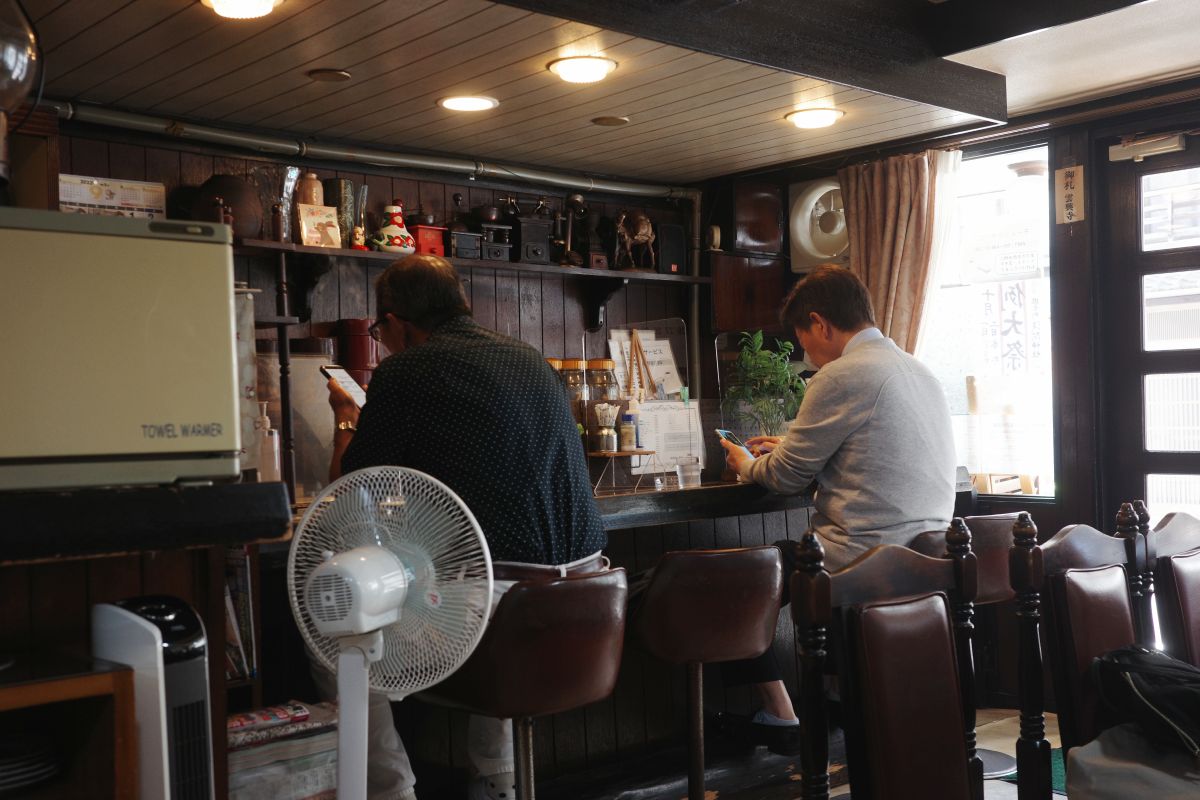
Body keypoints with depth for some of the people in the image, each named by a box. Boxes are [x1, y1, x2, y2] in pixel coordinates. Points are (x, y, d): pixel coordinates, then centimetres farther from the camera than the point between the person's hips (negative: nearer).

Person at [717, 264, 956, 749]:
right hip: (926, 557, 10)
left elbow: (788, 477, -7)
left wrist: (749, 466, 14)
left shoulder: (842, 376, -14)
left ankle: (779, 717, 11)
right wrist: (788, 450, 30)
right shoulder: (920, 373, 14)